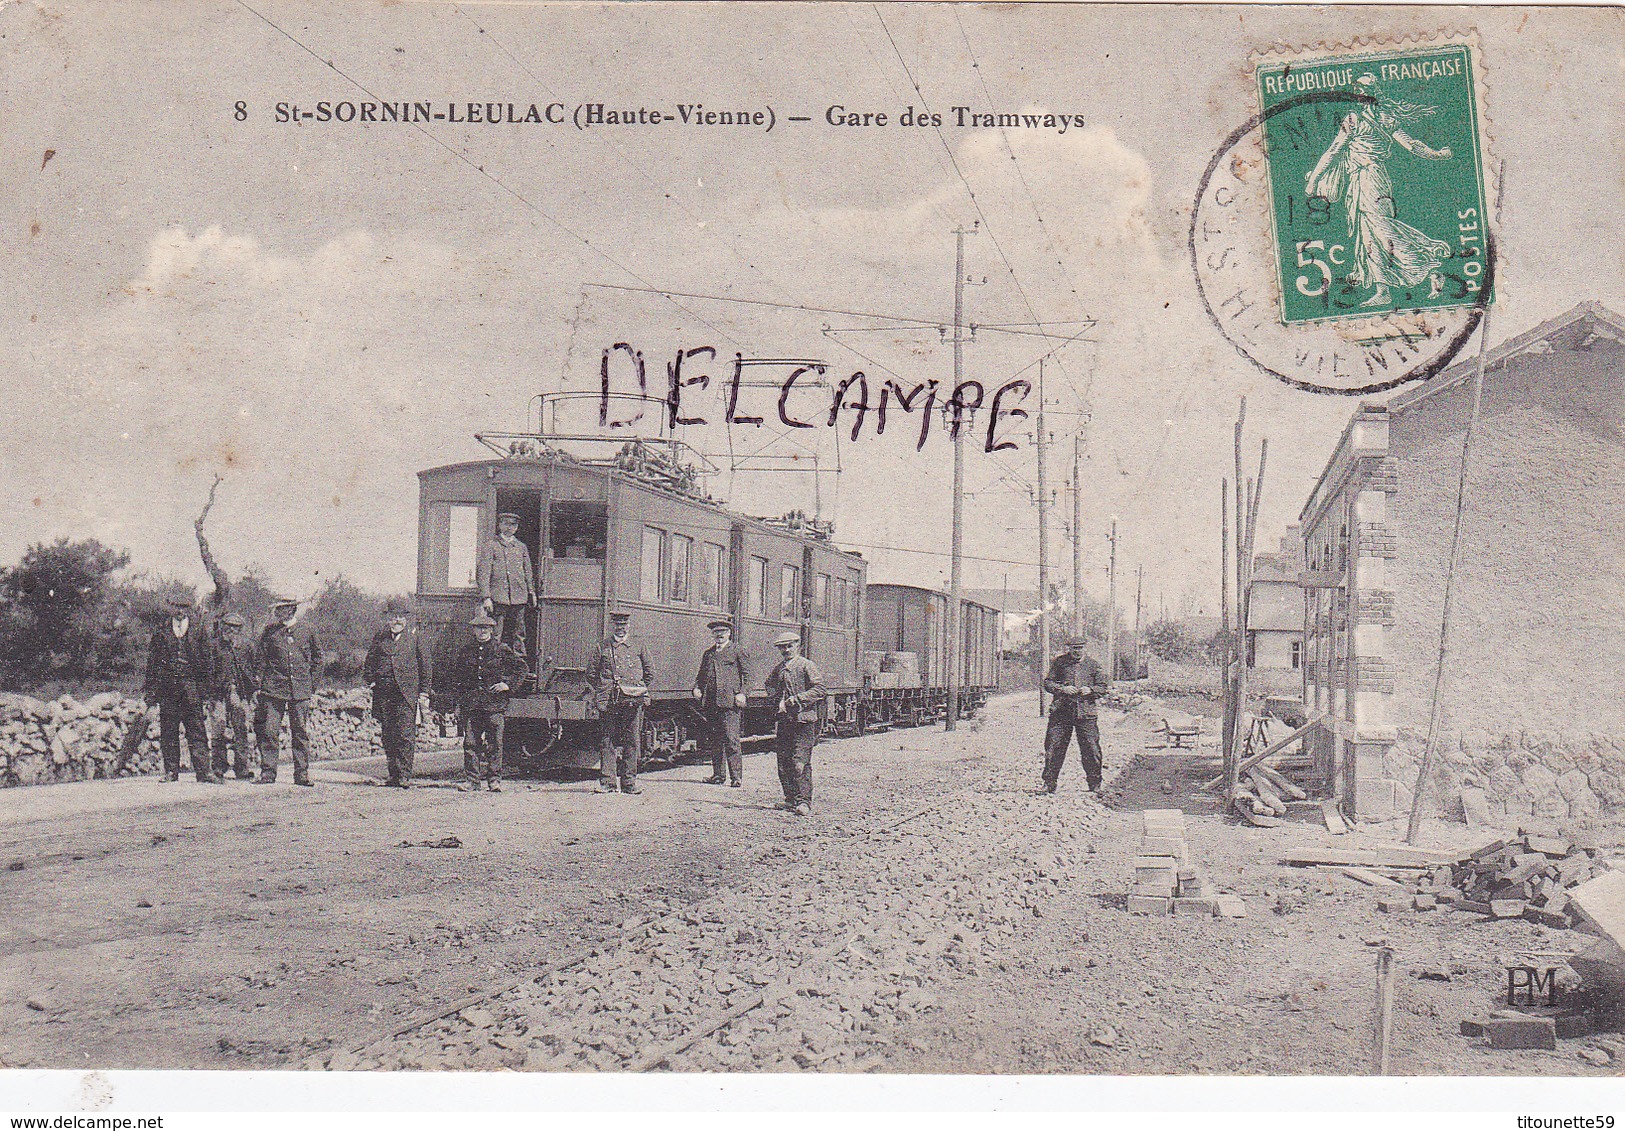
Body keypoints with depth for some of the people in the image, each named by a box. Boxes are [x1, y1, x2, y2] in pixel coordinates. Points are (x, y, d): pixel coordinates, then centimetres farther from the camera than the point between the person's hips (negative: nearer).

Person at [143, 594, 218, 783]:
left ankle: (203, 771, -5)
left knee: (197, 730, -4)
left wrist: (206, 686, 1)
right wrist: (151, 689, 6)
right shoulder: (161, 633, 10)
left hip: (191, 688, -1)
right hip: (167, 688, 2)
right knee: (168, 732, 4)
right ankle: (171, 772, 11)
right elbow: (152, 661, 12)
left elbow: (208, 660, 9)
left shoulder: (198, 632, 7)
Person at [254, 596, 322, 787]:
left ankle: (302, 774, 7)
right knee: (269, 731, -4)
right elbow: (259, 657, 10)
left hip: (300, 690, 1)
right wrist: (259, 678, 1)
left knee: (301, 733, 2)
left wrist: (312, 678, 13)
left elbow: (318, 655, 19)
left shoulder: (305, 630, 9)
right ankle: (267, 772, 5)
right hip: (274, 688, -1)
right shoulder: (270, 631, 6)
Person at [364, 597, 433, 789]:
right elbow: (369, 663, 19)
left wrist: (423, 692, 2)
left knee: (405, 735, -10)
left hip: (406, 693, -3)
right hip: (383, 693, 3)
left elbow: (425, 665, 8)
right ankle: (394, 775, 13)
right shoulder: (380, 637, 14)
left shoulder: (414, 636, 7)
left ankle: (405, 776, -10)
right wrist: (371, 682, 4)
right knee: (388, 736, 5)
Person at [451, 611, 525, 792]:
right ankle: (471, 779, 5)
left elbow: (520, 667, 9)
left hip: (495, 704, -2)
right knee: (470, 743, 0)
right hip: (470, 703, 2)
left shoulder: (501, 649, 3)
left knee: (494, 743, 0)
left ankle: (494, 780, 6)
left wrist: (509, 685, -3)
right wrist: (459, 702, 11)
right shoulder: (466, 650, 11)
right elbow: (457, 675, 18)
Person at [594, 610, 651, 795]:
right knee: (608, 741, -1)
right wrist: (602, 690, 4)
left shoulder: (638, 648, 12)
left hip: (633, 702, 1)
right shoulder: (602, 648, 10)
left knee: (632, 741, 1)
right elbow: (592, 674, 13)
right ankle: (607, 782, 3)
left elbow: (649, 672, 17)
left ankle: (629, 782, 6)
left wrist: (639, 689, 8)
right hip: (609, 702, -1)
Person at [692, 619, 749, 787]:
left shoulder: (737, 651, 6)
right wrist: (696, 688, 9)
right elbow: (701, 674, 27)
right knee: (713, 740, 7)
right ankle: (717, 774, 14)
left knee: (731, 739, -10)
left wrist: (741, 693, -9)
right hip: (710, 702, 6)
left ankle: (736, 777, -9)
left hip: (729, 701, -6)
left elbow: (746, 675, 3)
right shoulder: (708, 653, 22)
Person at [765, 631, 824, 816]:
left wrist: (797, 699, -16)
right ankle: (791, 799, 18)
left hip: (804, 720, -7)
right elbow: (770, 685, 32)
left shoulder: (806, 665, -3)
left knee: (800, 762, -13)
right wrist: (778, 700, 12)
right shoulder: (779, 669, 16)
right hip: (785, 719, 7)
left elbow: (819, 688, -10)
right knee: (783, 762, 7)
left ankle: (804, 802, -12)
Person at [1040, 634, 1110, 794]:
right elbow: (1048, 683, 5)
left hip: (1086, 713, 0)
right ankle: (1049, 784, 9)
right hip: (1061, 711, 0)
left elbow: (1104, 686, 8)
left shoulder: (1092, 664, 7)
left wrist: (1090, 690, -12)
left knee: (1091, 750, -1)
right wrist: (1062, 689, -12)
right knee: (1053, 748, 0)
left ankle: (1095, 786, 12)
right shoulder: (1059, 662, 7)